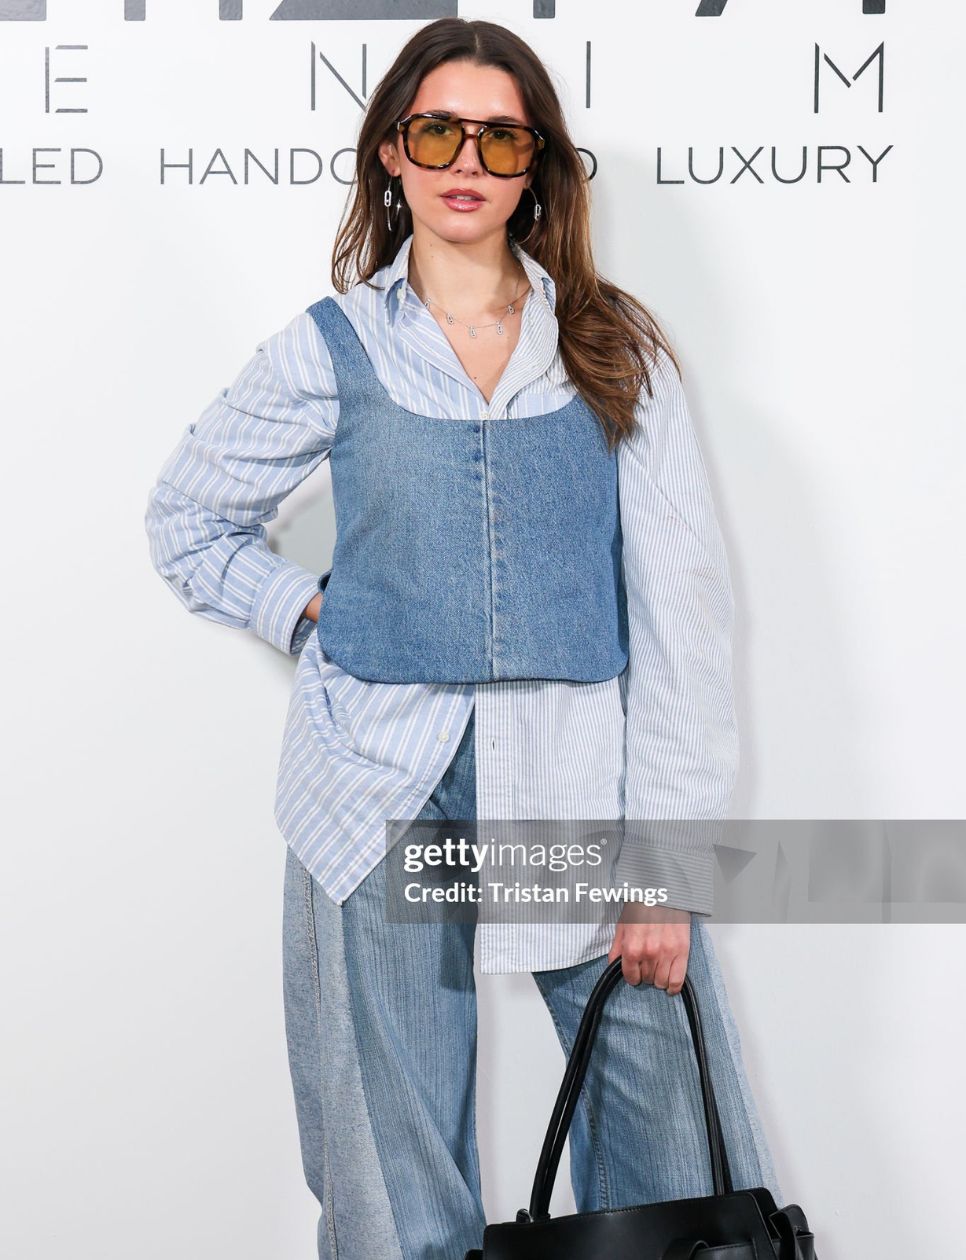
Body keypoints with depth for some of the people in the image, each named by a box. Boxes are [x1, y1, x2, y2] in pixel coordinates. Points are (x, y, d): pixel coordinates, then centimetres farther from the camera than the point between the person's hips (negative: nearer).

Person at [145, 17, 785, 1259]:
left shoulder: (618, 349, 5)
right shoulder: (332, 349, 6)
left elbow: (679, 599, 0)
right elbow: (186, 518, 19)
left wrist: (667, 856, -6)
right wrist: (315, 620, 2)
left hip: (583, 789, 0)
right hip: (383, 791, 0)